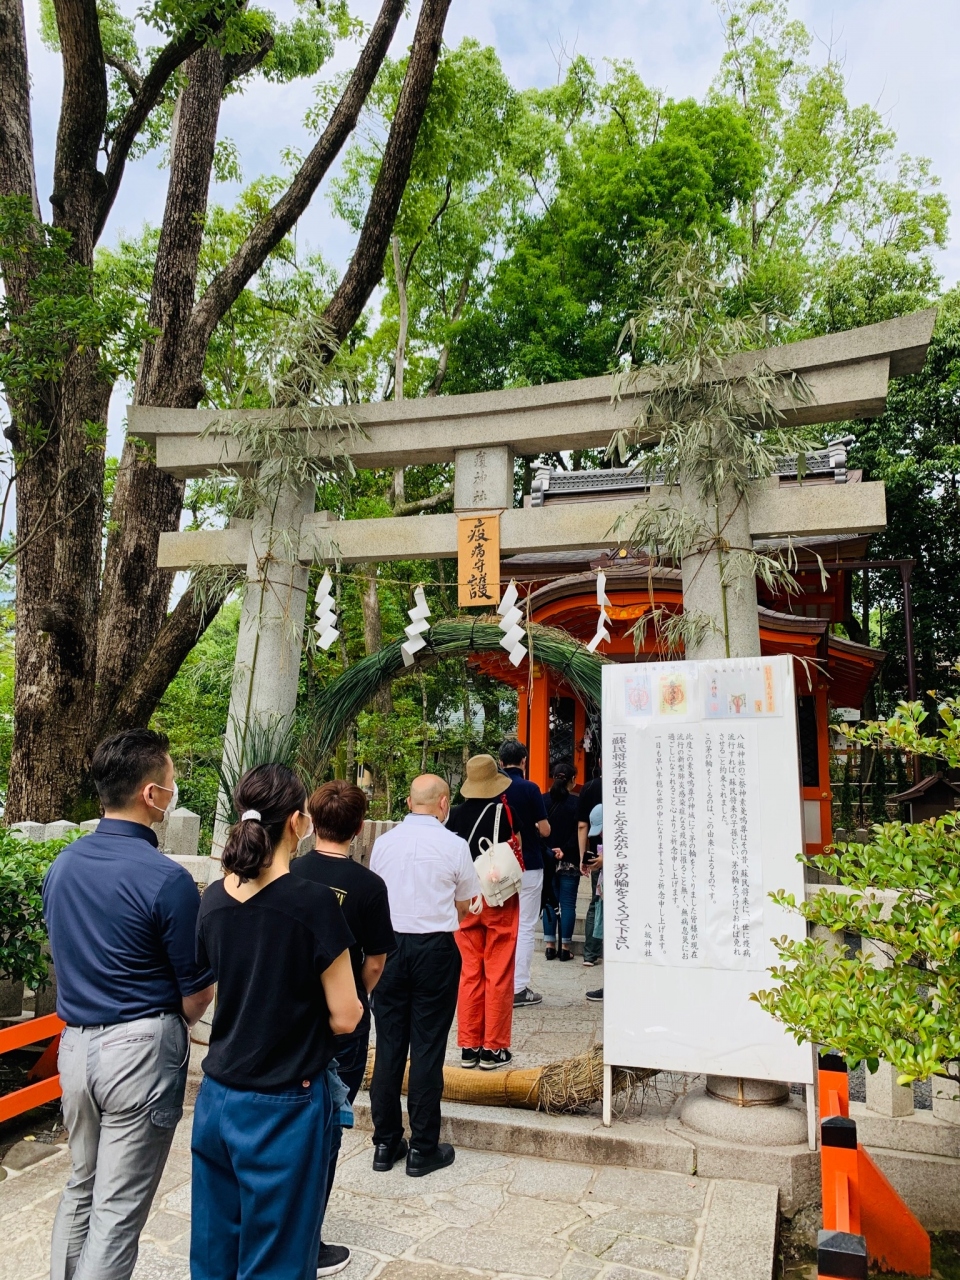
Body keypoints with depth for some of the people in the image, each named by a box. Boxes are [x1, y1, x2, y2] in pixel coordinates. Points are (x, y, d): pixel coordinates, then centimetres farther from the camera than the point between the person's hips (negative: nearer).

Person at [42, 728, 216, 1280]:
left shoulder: (62, 864, 1)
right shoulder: (167, 880, -20)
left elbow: (68, 955, 13)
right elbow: (198, 994, -11)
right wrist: (175, 1026, 10)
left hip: (75, 1043, 7)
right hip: (140, 1050, -7)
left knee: (81, 1186, 24)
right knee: (118, 1211, 5)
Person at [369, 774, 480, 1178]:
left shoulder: (383, 842, 0)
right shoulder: (454, 846, -9)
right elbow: (464, 906, 3)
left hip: (390, 945, 3)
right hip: (435, 949, -3)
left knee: (388, 1045, 12)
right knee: (427, 1048, 5)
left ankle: (386, 1143, 23)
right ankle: (423, 1148, 15)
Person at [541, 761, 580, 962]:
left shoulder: (543, 801, 0)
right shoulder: (576, 803, -8)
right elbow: (579, 832, -12)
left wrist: (546, 852, 0)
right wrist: (565, 851, -9)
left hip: (546, 859, 3)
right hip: (569, 862, -3)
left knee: (549, 902, 10)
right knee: (568, 904, 5)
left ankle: (549, 946, 12)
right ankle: (564, 947, 8)